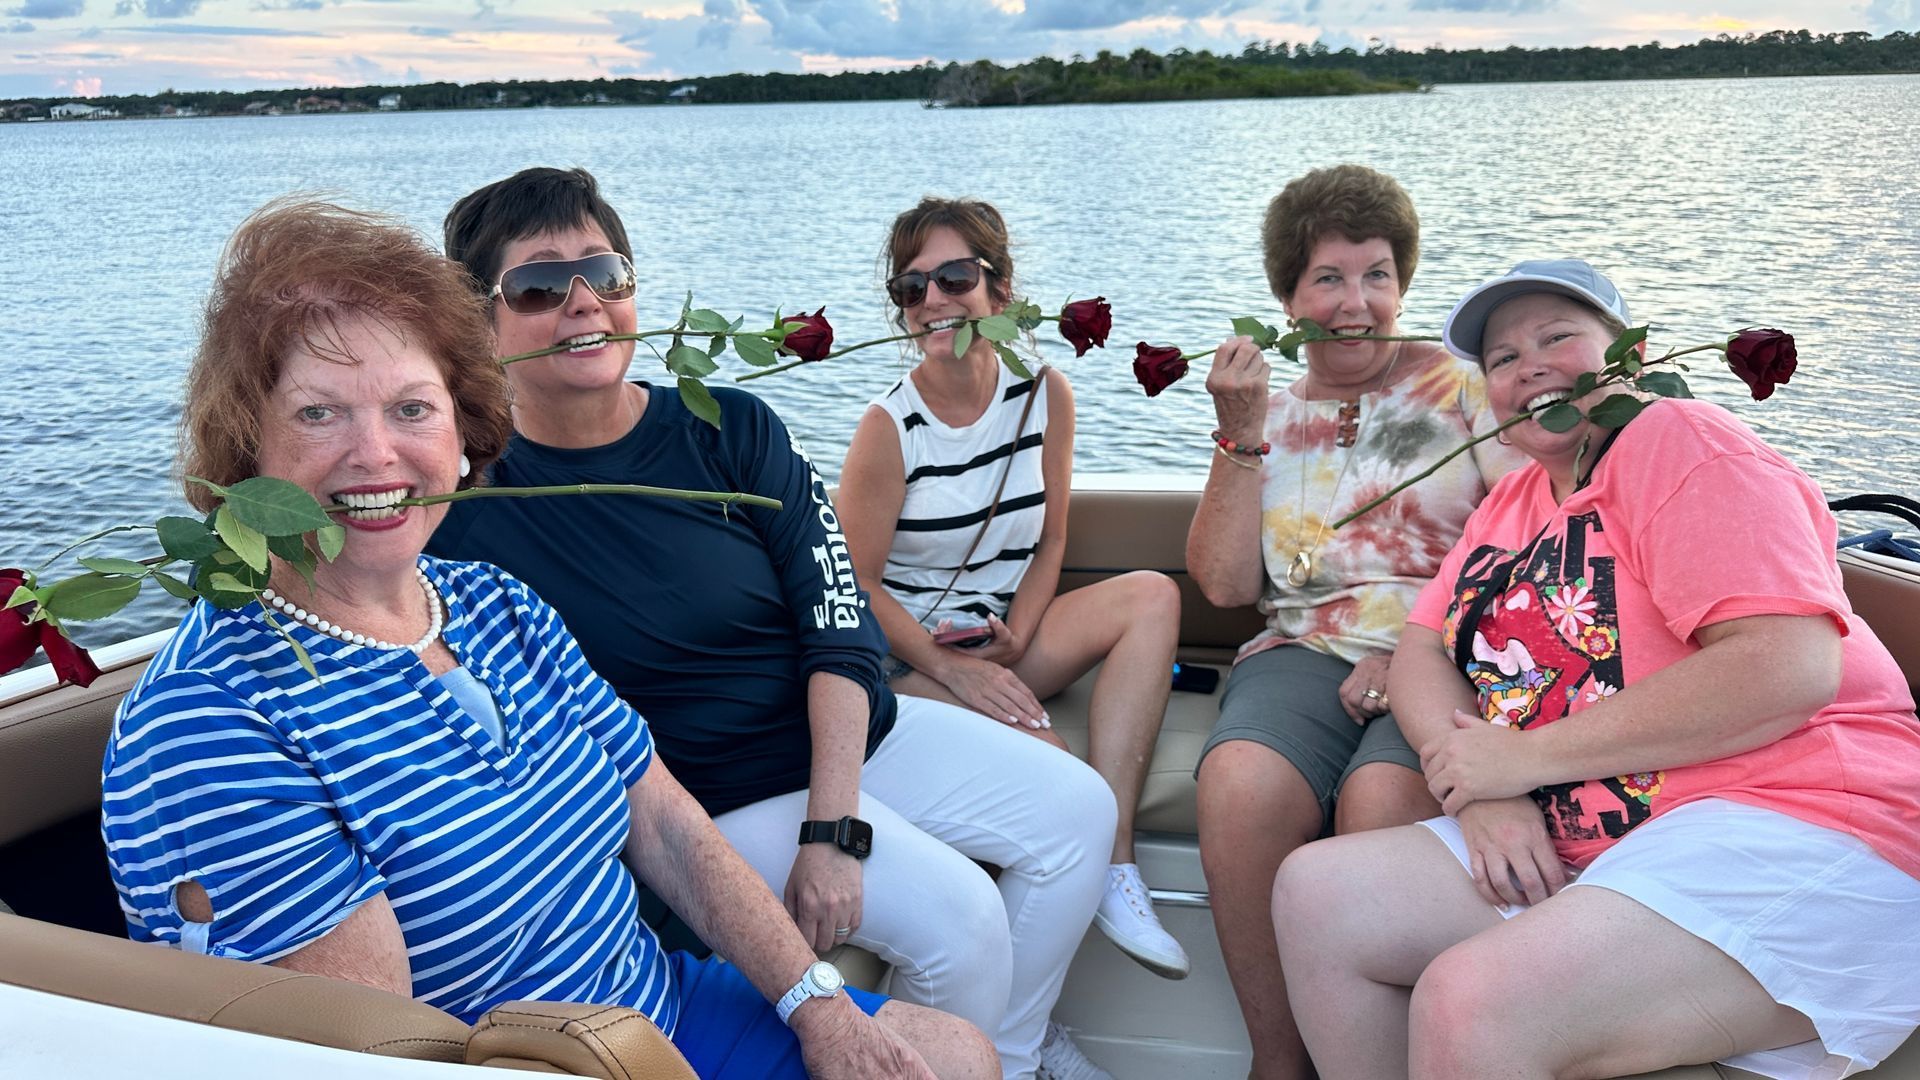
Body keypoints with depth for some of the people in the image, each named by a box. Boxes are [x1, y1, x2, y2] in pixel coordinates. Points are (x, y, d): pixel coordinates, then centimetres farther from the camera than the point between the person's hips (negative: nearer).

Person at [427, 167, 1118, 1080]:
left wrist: (833, 829, -19)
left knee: (1078, 810, 3)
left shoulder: (731, 431, -5)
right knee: (956, 914, -21)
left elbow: (841, 630, -8)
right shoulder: (471, 511, -14)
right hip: (718, 799, -5)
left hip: (851, 734, 5)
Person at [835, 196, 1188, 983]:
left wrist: (1018, 630, -9)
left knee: (1152, 595, -19)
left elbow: (1049, 539, 8)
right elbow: (857, 586, -10)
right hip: (904, 660, -5)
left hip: (1001, 642, 5)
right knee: (1045, 758, -32)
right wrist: (950, 668, -19)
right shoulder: (890, 426, -11)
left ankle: (1112, 862, -27)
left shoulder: (1043, 394, 1)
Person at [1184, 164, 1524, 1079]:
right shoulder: (1265, 416, 19)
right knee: (1240, 787, -32)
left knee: (1380, 802, -35)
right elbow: (1225, 584, 9)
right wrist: (1241, 434, 2)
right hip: (1308, 653, 2)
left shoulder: (1460, 383, 12)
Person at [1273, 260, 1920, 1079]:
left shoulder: (1678, 441, -7)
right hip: (1578, 844, 8)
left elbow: (1791, 670, -19)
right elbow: (1421, 652, 15)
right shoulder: (1512, 503, 18)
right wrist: (1478, 790, -8)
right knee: (1314, 893, -1)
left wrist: (1524, 756, -13)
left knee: (1468, 1007, -30)